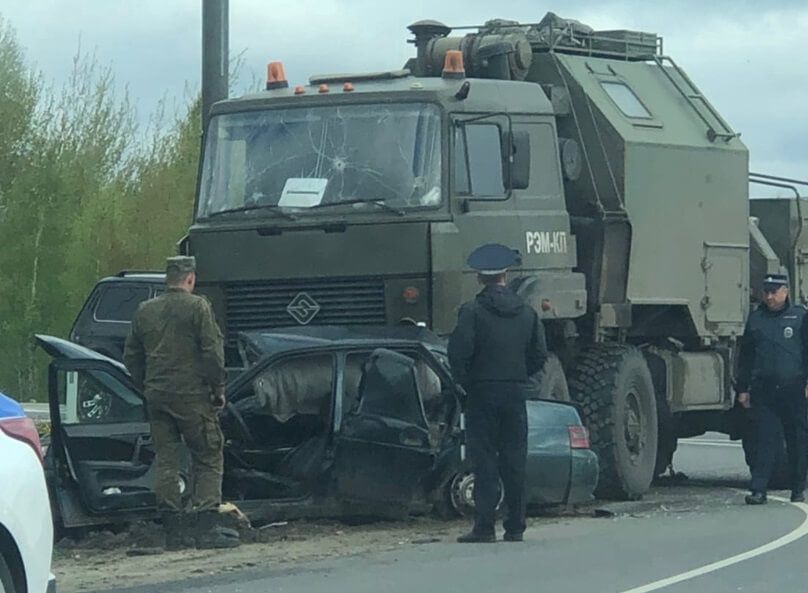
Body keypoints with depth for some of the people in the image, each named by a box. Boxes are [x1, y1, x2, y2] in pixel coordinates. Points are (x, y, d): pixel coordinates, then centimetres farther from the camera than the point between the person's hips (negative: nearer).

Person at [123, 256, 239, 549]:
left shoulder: (144, 311, 11)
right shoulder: (197, 307, -6)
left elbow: (131, 357, 15)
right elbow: (212, 351, -11)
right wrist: (218, 389, -2)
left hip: (157, 396, 5)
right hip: (191, 395, -5)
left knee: (166, 462, 8)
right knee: (208, 459, 1)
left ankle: (174, 530, 6)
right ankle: (206, 527, -7)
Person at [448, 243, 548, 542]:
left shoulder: (472, 312, -9)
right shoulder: (527, 313, 6)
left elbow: (459, 352, -16)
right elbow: (539, 356, 7)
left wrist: (465, 382, -1)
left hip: (482, 394, -4)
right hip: (516, 393, 4)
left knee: (484, 460, -2)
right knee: (515, 461, 8)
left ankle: (484, 526, -6)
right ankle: (515, 526, 10)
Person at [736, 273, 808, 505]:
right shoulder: (756, 319, 13)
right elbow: (745, 356, 17)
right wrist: (743, 388, 13)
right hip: (763, 390, 1)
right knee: (765, 440, -5)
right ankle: (758, 490, -9)